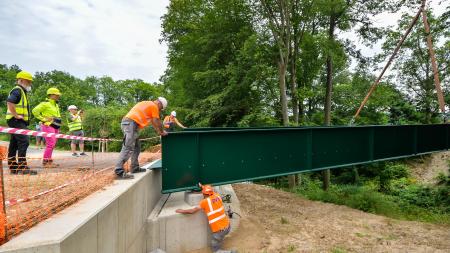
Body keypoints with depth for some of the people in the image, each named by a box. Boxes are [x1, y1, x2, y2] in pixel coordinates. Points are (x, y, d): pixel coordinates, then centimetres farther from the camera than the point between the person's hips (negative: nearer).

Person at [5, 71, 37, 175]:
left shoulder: (22, 91, 22)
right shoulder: (17, 90, -10)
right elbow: (9, 102, -27)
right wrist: (16, 115, -23)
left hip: (19, 122, 11)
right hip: (17, 121, -11)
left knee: (14, 144, 12)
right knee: (24, 142, -17)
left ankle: (13, 167, 18)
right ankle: (22, 167, -20)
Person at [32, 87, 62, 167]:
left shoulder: (56, 105, 20)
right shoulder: (45, 103, -7)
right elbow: (35, 111, -15)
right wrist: (43, 119, -14)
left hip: (55, 127, 9)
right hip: (48, 126, -9)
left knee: (52, 145, 10)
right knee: (50, 144, -14)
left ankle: (49, 161, 16)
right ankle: (45, 161, -8)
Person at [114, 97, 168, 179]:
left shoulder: (148, 105, 30)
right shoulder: (154, 106, 2)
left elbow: (153, 122, 37)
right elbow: (157, 122, 3)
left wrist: (159, 132, 38)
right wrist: (162, 132, 17)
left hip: (127, 122, 11)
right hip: (131, 123, -11)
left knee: (136, 147, 15)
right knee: (128, 148, -17)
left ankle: (135, 168, 16)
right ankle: (119, 171, -23)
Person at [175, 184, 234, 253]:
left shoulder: (205, 201, -11)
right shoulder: (218, 196, 2)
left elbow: (192, 211, -7)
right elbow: (212, 193, 27)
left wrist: (181, 211, 6)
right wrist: (202, 187, 31)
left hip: (218, 230, -6)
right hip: (227, 226, 6)